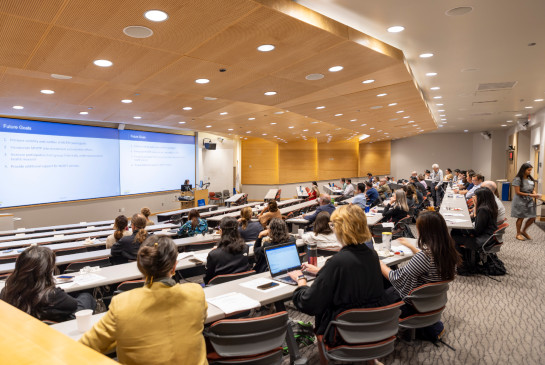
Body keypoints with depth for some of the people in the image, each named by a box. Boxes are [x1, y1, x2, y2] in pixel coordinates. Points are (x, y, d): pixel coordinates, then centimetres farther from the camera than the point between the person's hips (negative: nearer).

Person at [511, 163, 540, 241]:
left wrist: (535, 194, -10)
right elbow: (517, 192, -16)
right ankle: (518, 234, 19)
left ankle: (523, 231, 27)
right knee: (521, 218, 2)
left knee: (532, 218, 5)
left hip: (529, 201, 6)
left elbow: (533, 189, 12)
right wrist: (530, 195, -20)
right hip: (520, 201, -6)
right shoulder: (518, 179, -14)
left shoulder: (531, 179, 5)